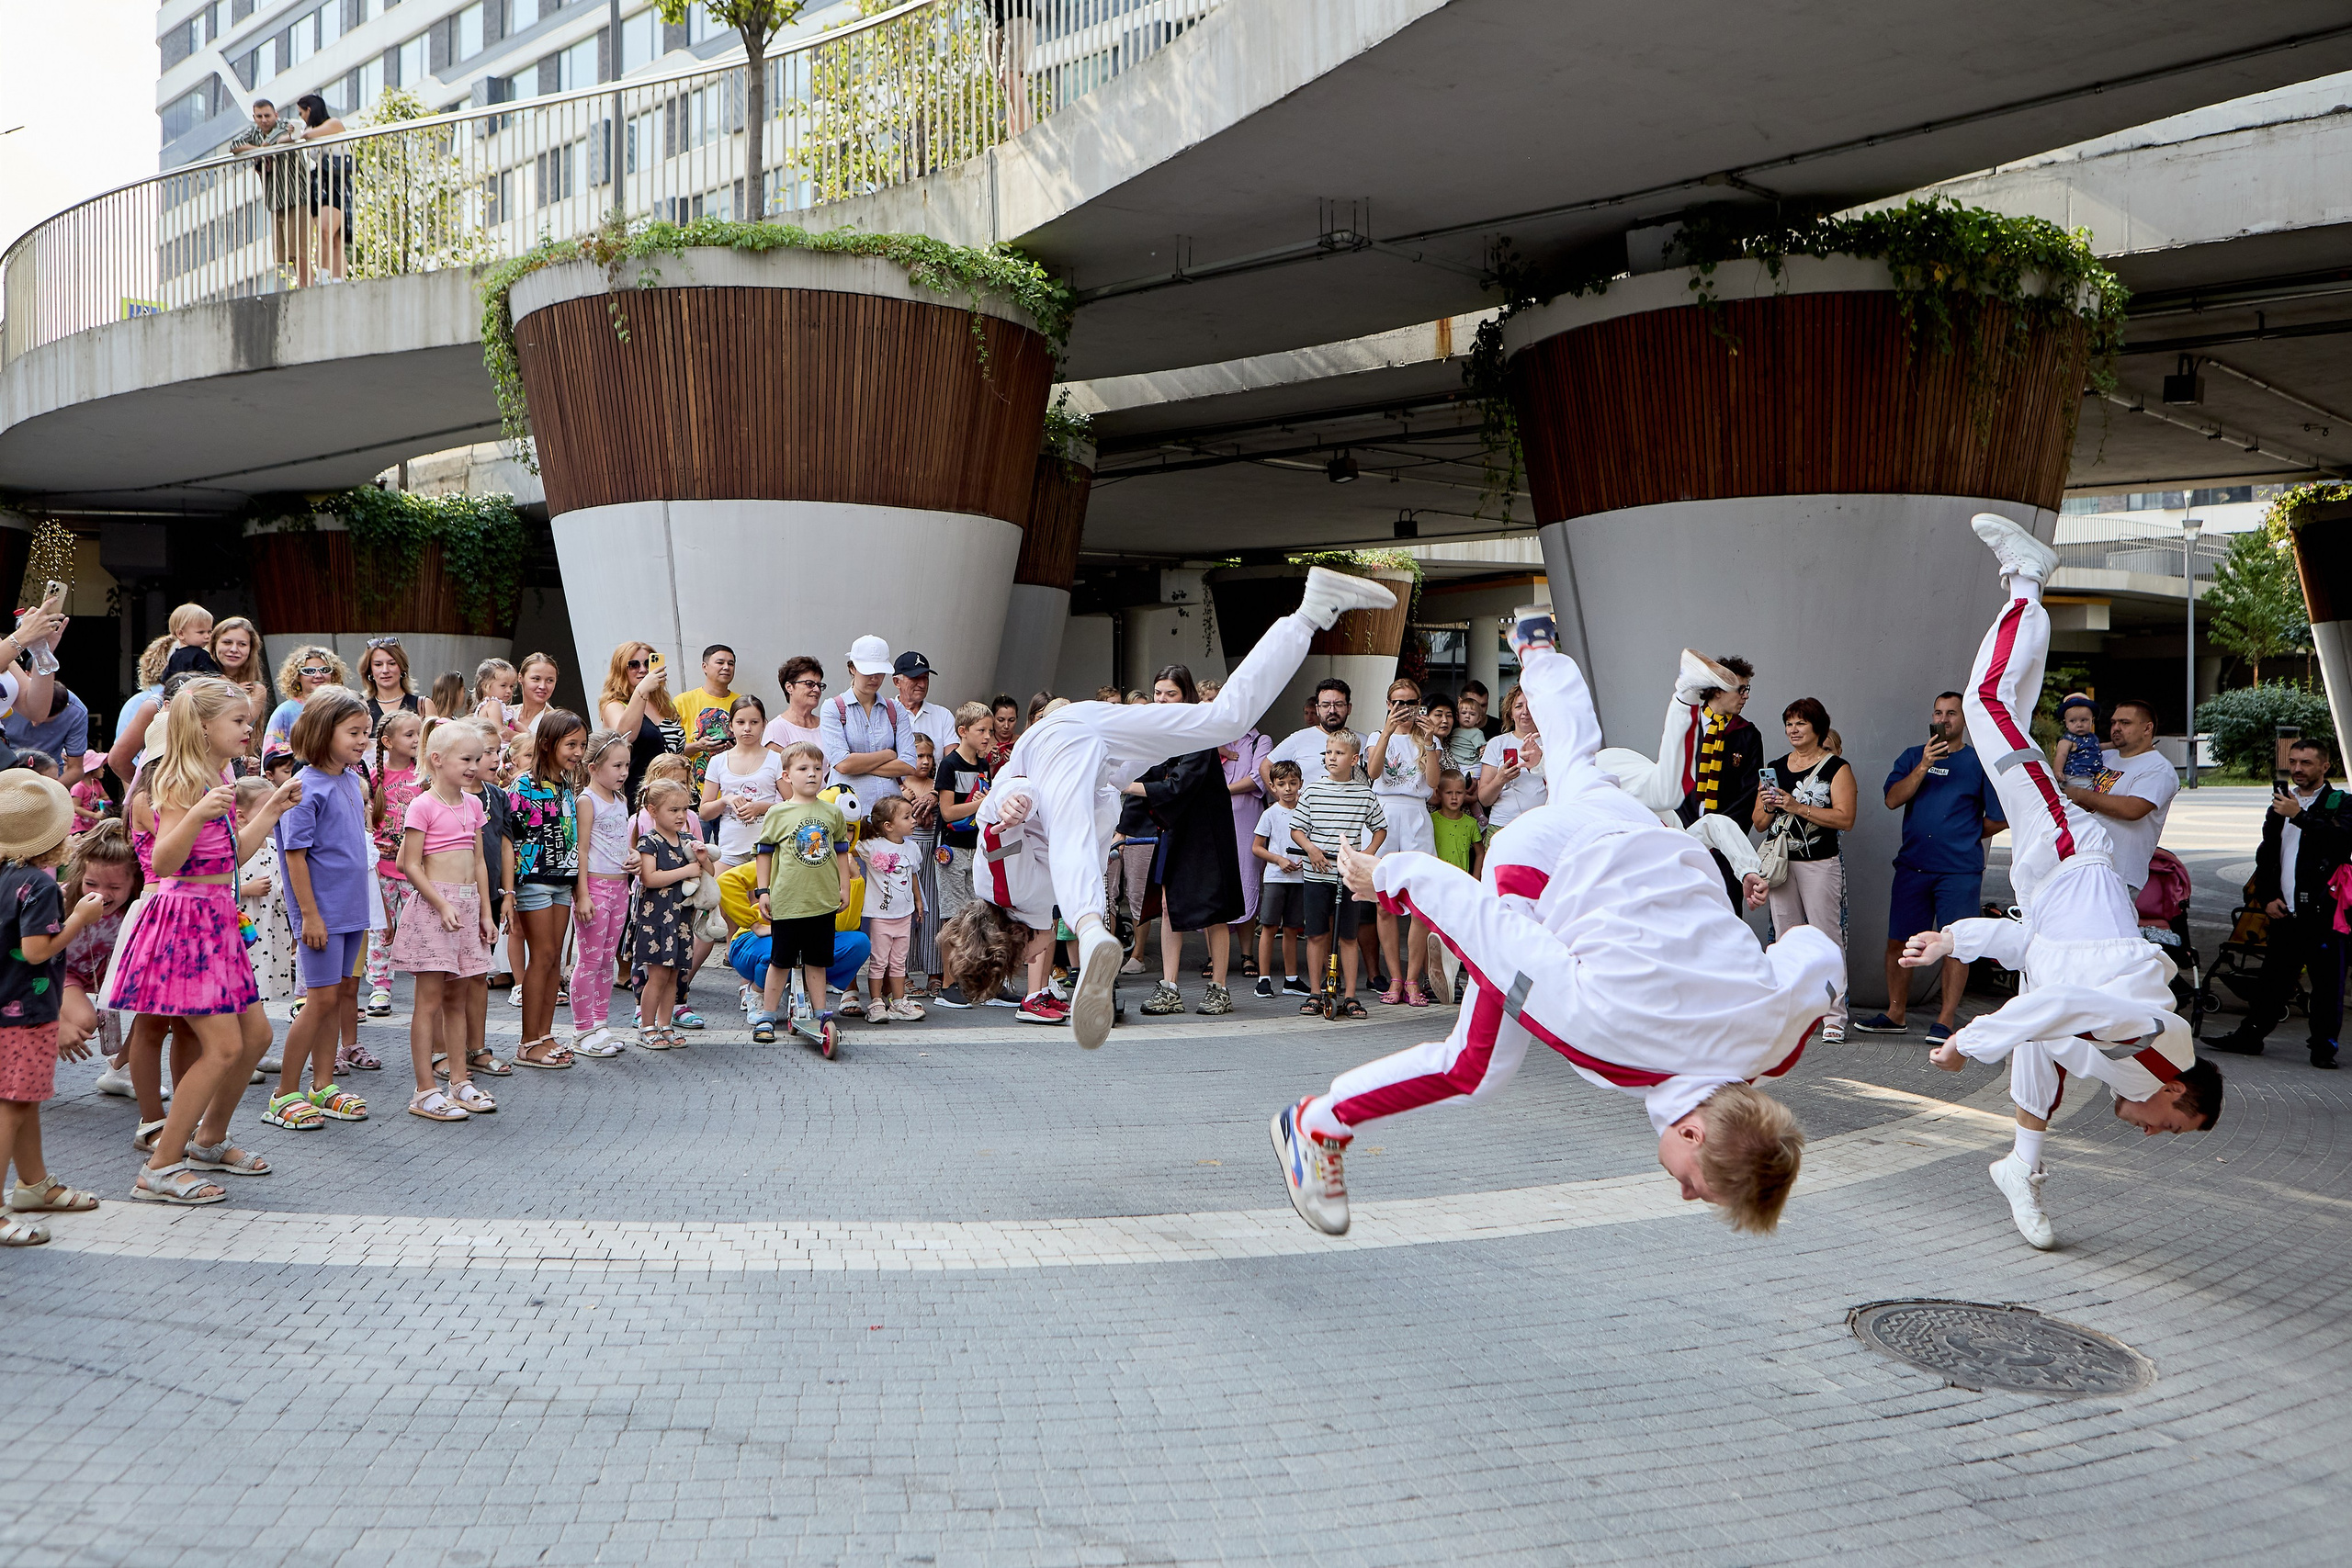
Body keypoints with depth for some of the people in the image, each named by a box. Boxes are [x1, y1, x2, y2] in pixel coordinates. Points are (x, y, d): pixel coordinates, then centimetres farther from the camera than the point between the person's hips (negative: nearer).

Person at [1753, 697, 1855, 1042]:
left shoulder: (1836, 768, -1)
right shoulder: (1776, 768, 14)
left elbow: (1845, 819, -12)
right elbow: (1759, 823, 16)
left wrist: (1798, 807, -17)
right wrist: (1768, 806, -6)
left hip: (1820, 864, -5)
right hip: (1781, 862, 5)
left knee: (1826, 940, -7)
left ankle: (1834, 1017, -3)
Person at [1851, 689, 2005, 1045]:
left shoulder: (1980, 762, 5)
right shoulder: (1913, 757, 13)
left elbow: (1999, 819, 7)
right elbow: (1893, 800, -3)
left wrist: (1962, 837, 8)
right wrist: (1923, 767, -12)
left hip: (1959, 872, -3)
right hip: (1912, 866, 3)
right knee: (1899, 941, 4)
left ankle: (1946, 1021, 1)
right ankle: (1895, 1015, 15)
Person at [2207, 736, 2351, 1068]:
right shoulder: (2280, 805, 21)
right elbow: (2265, 857, 24)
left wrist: (2300, 815, -21)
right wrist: (2266, 898, 12)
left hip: (2323, 913, -5)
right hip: (2285, 913, 5)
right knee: (2272, 977, 9)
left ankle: (2324, 1045, 5)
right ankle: (2250, 1036, 15)